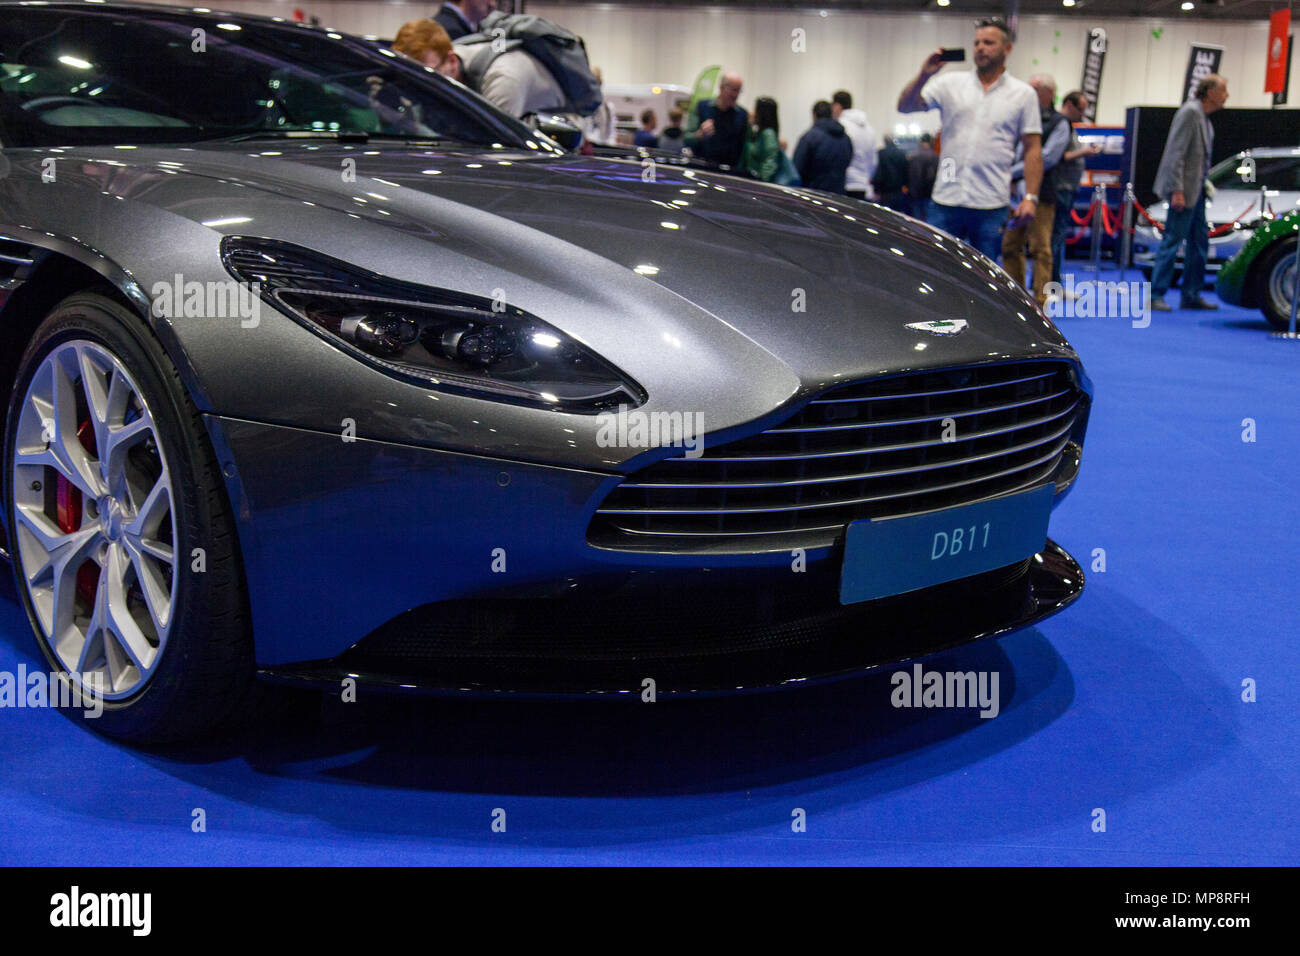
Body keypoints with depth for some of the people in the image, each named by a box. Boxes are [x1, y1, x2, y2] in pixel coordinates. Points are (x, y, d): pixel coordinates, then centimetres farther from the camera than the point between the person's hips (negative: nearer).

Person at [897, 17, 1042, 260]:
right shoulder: (951, 84, 10)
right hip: (946, 199, 1)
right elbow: (905, 106, 2)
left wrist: (1030, 197, -6)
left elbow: (1032, 149, 4)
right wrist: (924, 75, -15)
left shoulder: (1023, 94, 7)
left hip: (991, 206, -1)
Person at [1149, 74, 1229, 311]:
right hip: (1183, 189, -10)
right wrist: (1177, 191, -23)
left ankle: (1191, 296, 17)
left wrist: (1204, 185, 15)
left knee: (1199, 243, 11)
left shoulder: (1203, 116, 15)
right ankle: (1156, 295, -5)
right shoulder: (1190, 112, -13)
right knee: (1172, 241, -8)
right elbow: (1176, 153, -19)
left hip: (1196, 189, 10)